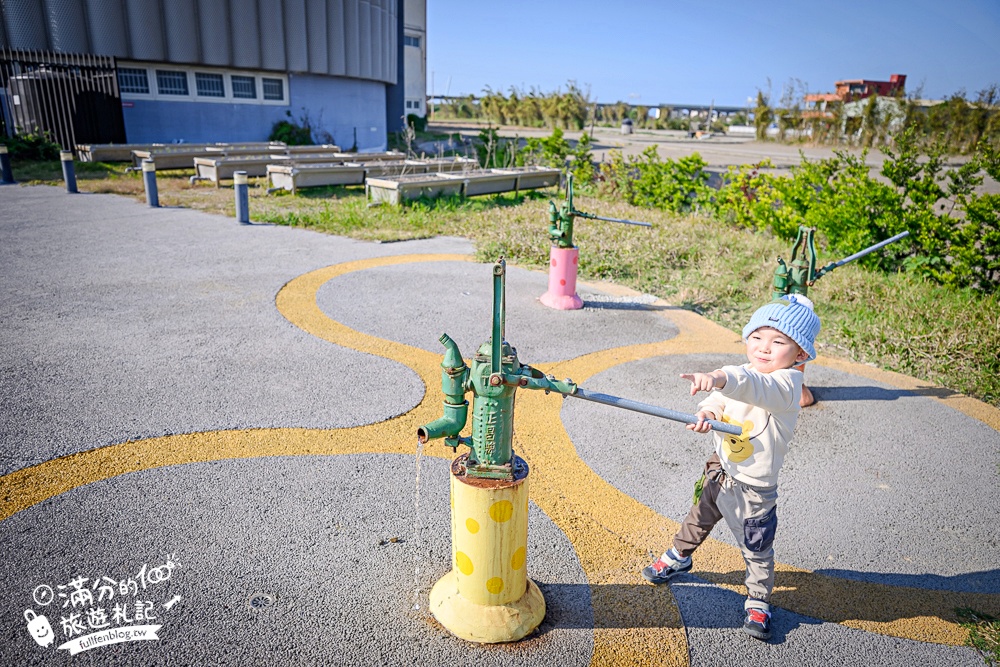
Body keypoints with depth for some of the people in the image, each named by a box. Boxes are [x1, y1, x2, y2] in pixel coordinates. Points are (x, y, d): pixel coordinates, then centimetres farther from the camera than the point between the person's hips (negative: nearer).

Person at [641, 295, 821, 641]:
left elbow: (756, 387, -49)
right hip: (720, 470, 6)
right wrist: (707, 411, -28)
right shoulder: (742, 375, -3)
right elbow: (719, 401, -2)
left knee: (757, 549, 11)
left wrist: (718, 377, -68)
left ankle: (758, 602, 35)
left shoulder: (786, 383, -27)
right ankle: (679, 556, 53)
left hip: (753, 488, -6)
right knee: (698, 518, 27)